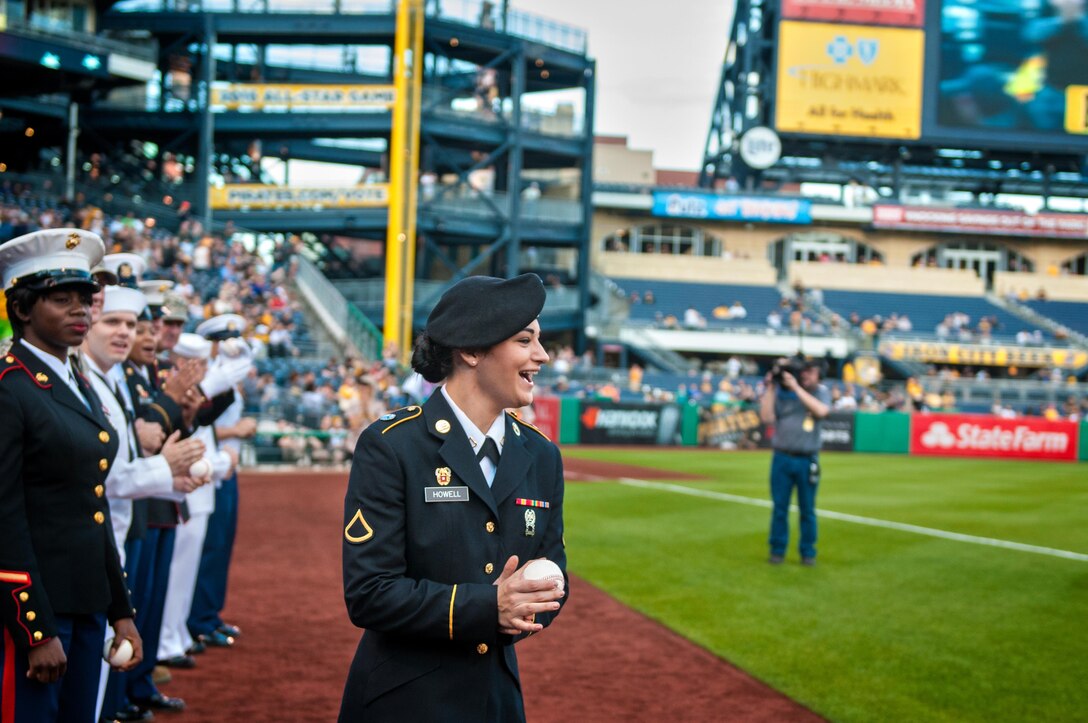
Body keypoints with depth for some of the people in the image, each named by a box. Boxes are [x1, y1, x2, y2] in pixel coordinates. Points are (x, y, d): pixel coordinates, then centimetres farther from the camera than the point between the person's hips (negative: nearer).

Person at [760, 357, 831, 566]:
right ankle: (777, 550, 13)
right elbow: (766, 417, -3)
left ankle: (808, 552, 14)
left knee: (807, 508, 5)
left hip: (807, 460, 0)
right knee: (779, 507, 4)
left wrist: (796, 387, -16)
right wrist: (770, 388, -8)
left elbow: (822, 410, -16)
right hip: (782, 458, 0)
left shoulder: (821, 392, 5)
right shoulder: (780, 391, 5)